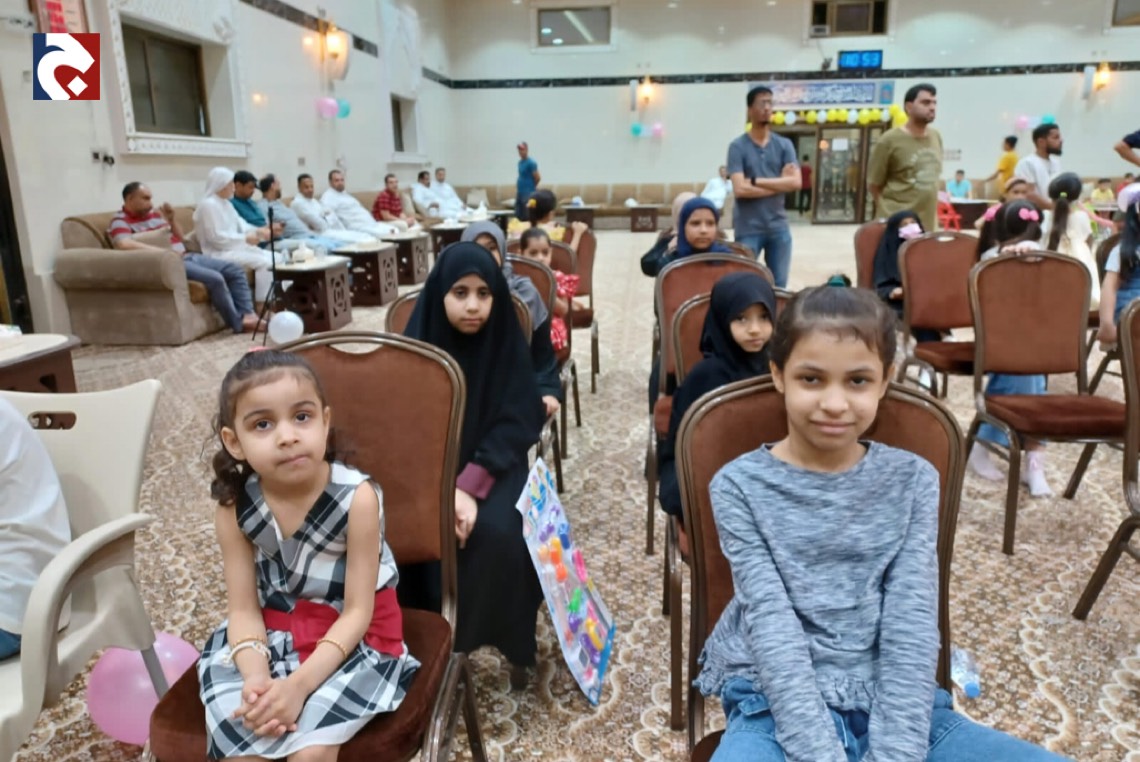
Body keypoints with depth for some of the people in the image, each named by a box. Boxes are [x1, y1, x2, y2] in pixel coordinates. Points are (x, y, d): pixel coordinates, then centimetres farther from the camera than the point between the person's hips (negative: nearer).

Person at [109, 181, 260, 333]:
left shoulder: (154, 213, 19)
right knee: (214, 279, -28)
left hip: (186, 256, 9)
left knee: (236, 270, 0)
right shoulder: (120, 221, -4)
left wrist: (171, 219, 6)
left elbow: (181, 239, 24)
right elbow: (124, 244, -28)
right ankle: (238, 323, -17)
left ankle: (248, 314, -12)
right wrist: (164, 251, -28)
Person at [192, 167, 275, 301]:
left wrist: (259, 231, -6)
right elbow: (216, 237, -20)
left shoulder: (225, 203, 17)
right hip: (220, 252, -10)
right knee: (264, 262, -24)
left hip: (235, 247, 10)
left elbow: (240, 225, 13)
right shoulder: (208, 205, -14)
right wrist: (245, 238, -19)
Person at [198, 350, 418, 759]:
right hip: (271, 635, 3)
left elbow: (357, 612, -17)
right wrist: (256, 676, -25)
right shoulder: (233, 507, -11)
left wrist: (299, 684, -27)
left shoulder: (357, 498, -22)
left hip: (353, 641, -3)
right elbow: (244, 609, -7)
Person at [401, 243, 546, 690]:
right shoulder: (417, 343, -5)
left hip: (490, 467, -1)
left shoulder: (506, 344, -6)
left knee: (496, 532, -29)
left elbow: (516, 425, -11)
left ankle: (508, 640, -6)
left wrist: (470, 486, -23)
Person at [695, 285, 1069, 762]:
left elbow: (912, 625, -4)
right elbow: (772, 626, -10)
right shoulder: (740, 486, -4)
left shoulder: (912, 481, 3)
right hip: (777, 709, -3)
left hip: (892, 706, 3)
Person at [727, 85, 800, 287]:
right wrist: (778, 184, -8)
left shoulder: (784, 145, 7)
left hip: (778, 228, 4)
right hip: (748, 229, -3)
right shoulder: (738, 146, -3)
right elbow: (739, 189, -15)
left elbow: (795, 183, -7)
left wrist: (756, 181, -12)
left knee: (779, 286, 10)